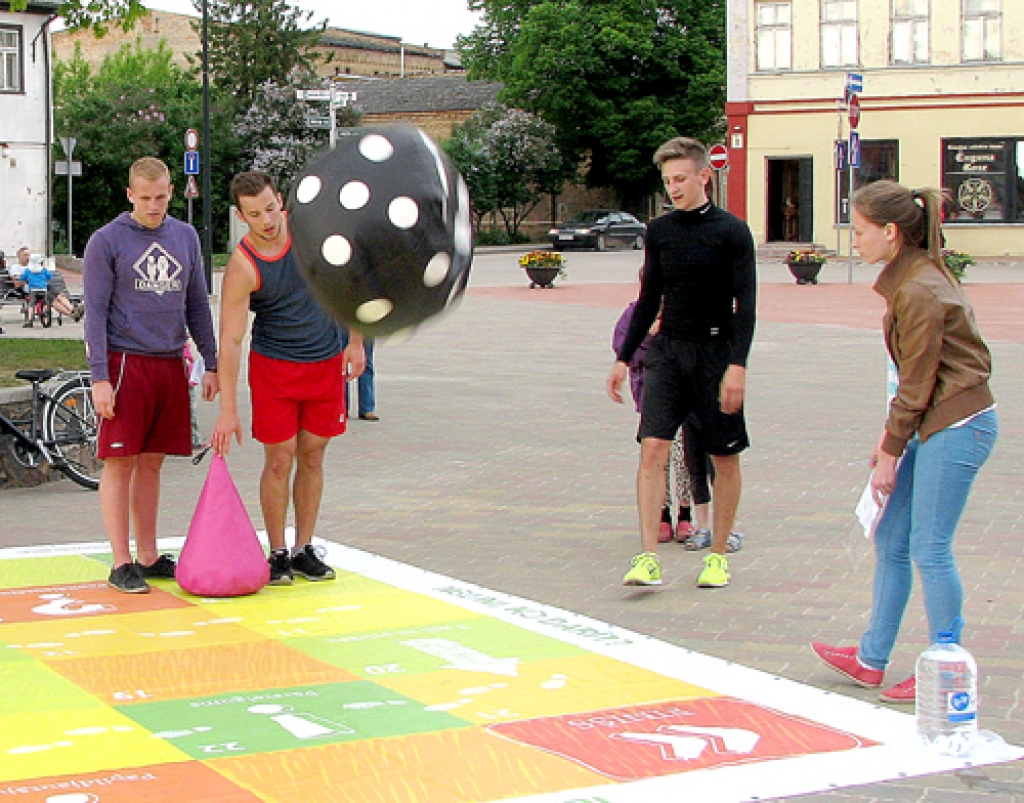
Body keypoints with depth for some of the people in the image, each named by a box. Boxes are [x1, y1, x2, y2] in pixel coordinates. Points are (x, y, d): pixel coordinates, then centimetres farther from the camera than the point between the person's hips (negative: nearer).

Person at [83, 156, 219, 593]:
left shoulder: (185, 237, 11)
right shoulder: (106, 241, -3)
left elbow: (197, 305, 17)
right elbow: (95, 313, -5)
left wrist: (211, 364, 12)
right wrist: (100, 377, -12)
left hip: (170, 364, 5)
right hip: (125, 363, -5)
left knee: (151, 462, 10)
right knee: (120, 462, -3)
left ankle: (149, 557, 17)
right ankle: (122, 564, 0)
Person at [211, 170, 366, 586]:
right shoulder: (242, 267, -19)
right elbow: (230, 340, -19)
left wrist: (355, 341, 4)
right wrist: (228, 409, -23)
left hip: (326, 363, 3)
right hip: (274, 367, -3)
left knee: (312, 458, 8)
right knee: (279, 461, -3)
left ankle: (304, 549, 17)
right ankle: (278, 554, 9)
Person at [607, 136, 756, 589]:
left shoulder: (731, 232, -5)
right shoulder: (659, 231, 8)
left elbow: (745, 304, -9)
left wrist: (737, 365, -19)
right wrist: (624, 358, 15)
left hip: (715, 352, -3)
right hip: (666, 350, 3)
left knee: (725, 458, 5)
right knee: (653, 448, -11)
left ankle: (718, 555, 19)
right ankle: (648, 558, -13)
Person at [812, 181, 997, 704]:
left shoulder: (919, 293, -20)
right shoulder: (916, 278, 10)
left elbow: (916, 385, -16)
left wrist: (890, 453, -9)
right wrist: (891, 436, 13)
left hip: (956, 429, -10)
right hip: (937, 428, 10)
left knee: (929, 549, -3)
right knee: (890, 540, 13)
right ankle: (871, 660, 22)